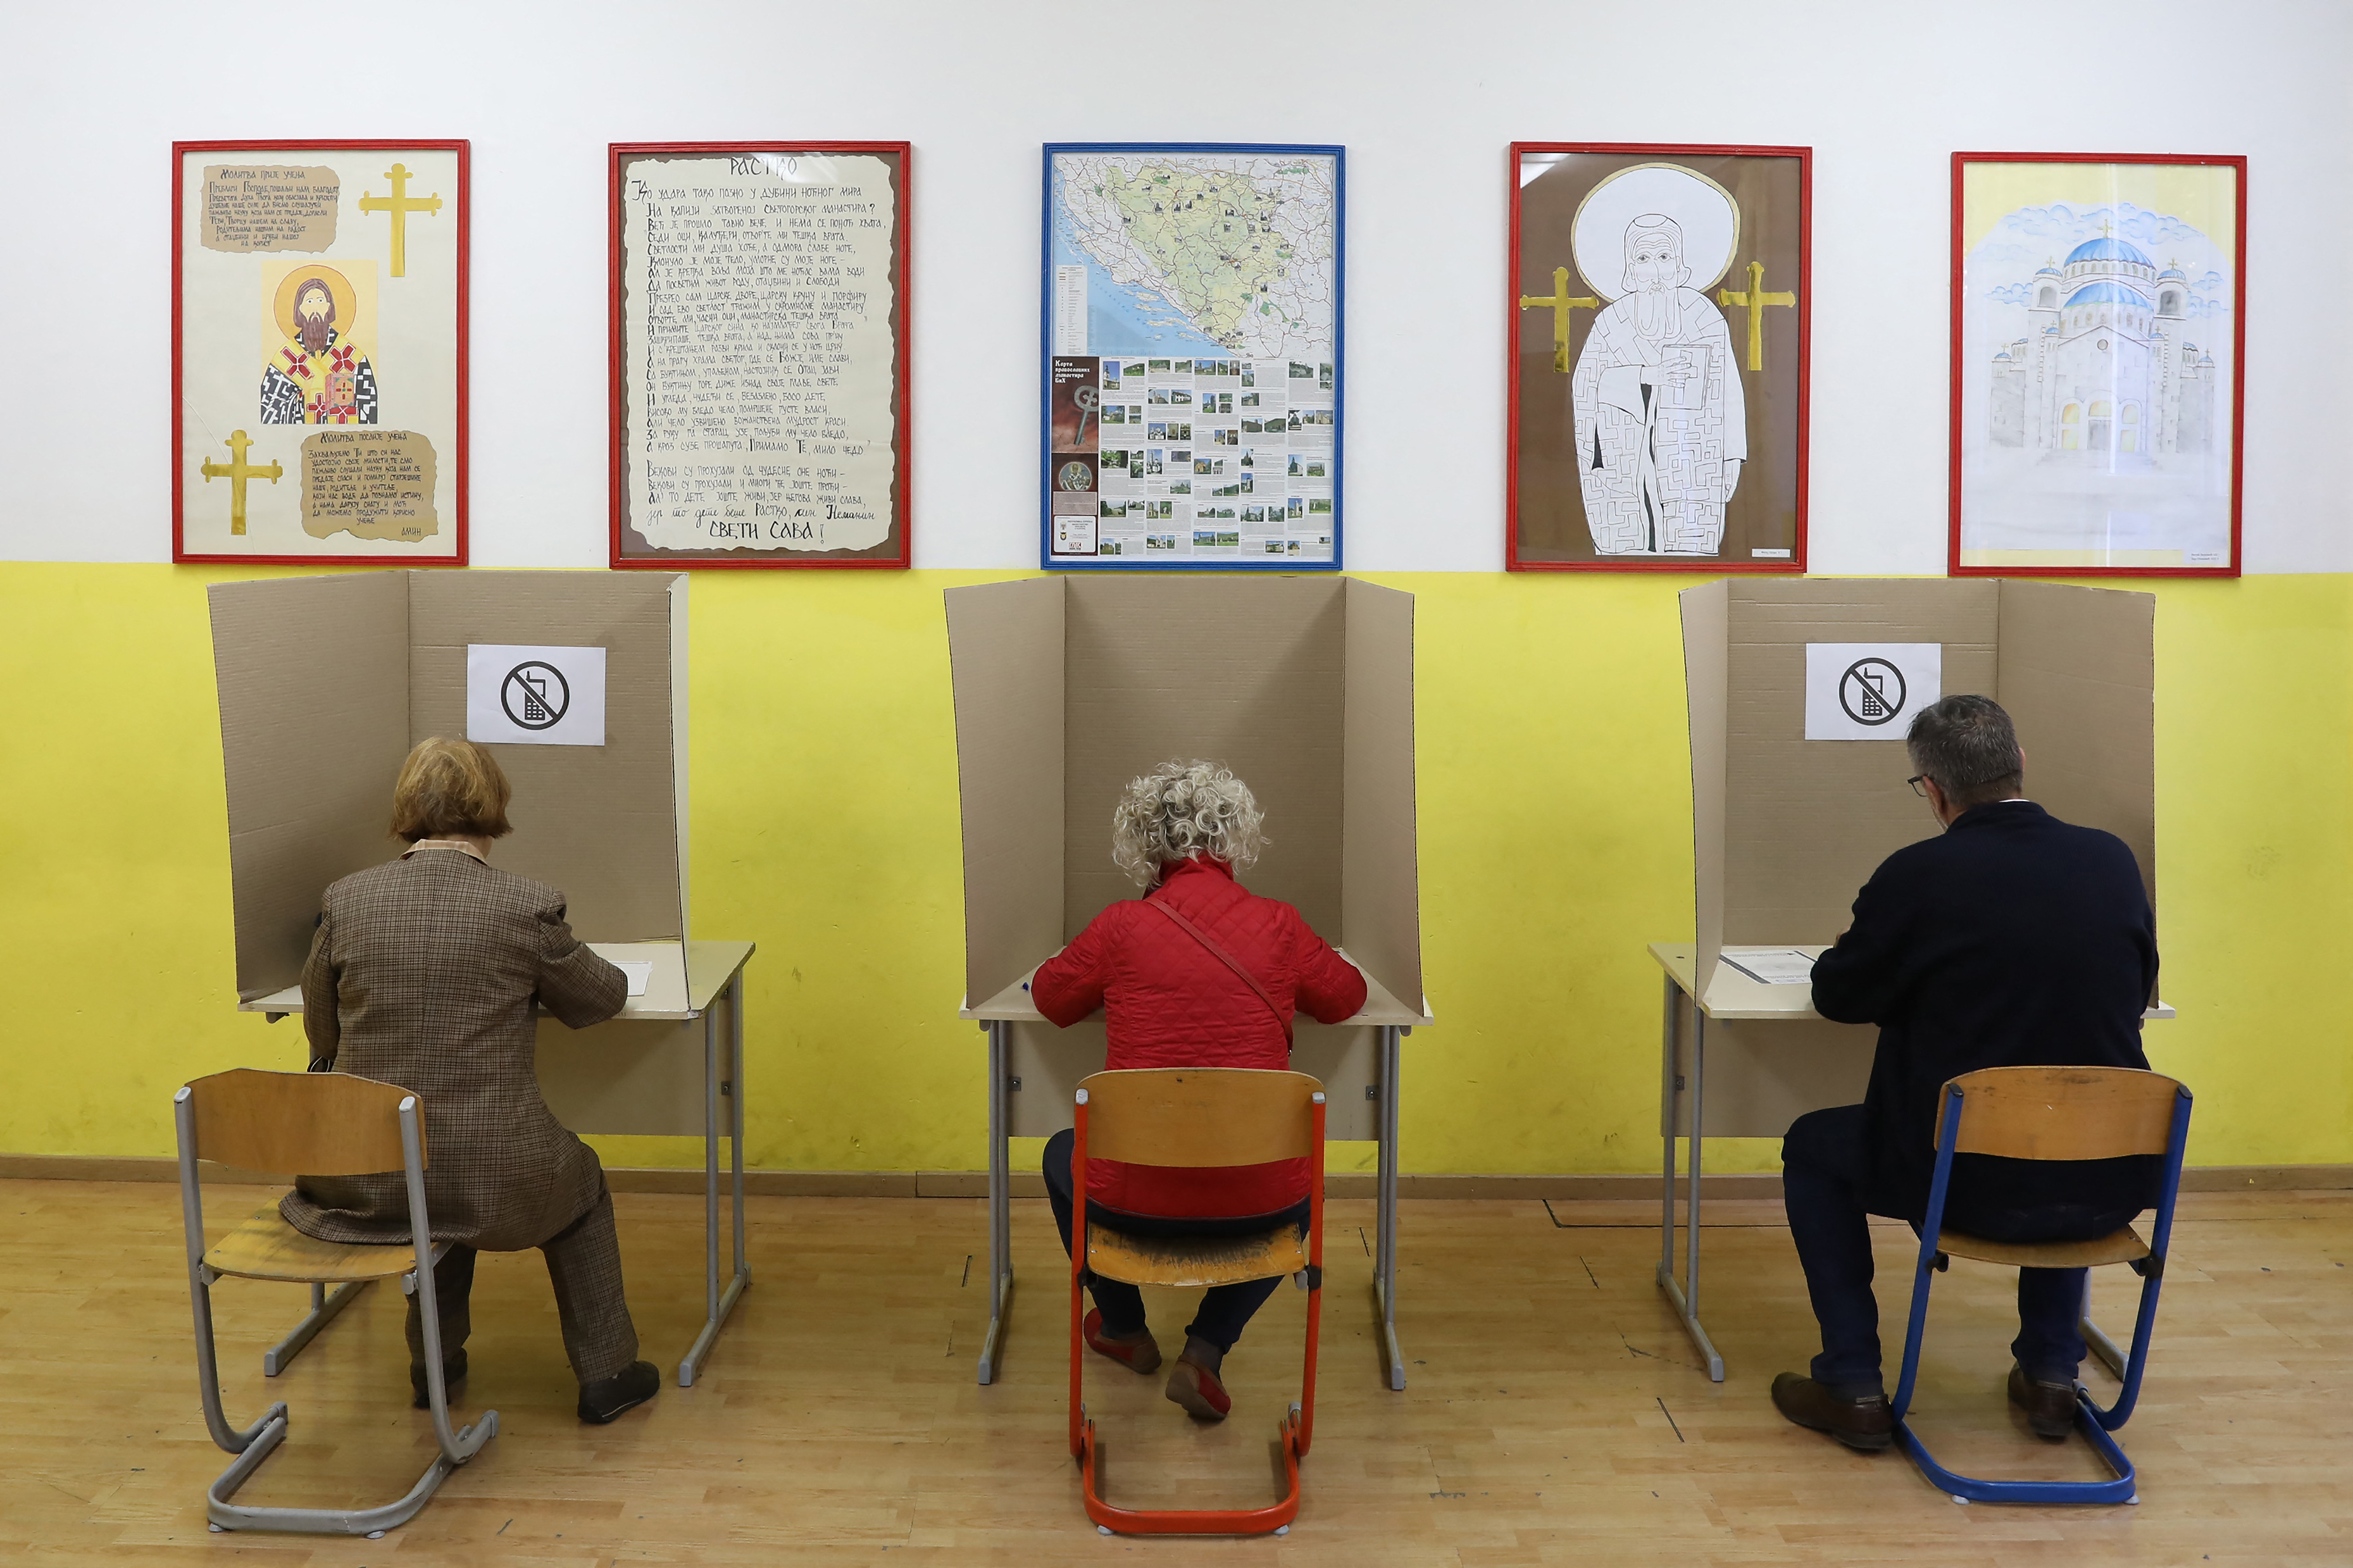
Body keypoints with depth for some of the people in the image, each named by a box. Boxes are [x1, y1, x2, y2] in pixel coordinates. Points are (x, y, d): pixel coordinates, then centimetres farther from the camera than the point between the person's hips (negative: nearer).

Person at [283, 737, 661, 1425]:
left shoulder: (346, 900, -3)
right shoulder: (525, 907, -11)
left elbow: (320, 1035, 9)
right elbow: (603, 997, 6)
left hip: (364, 1180, 4)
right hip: (493, 1185, -3)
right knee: (581, 1180, 30)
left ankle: (435, 1364, 46)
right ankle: (604, 1374, 34)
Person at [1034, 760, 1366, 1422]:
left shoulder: (1122, 927, -6)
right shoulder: (1279, 925, -2)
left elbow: (1050, 996, 13)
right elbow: (1346, 996, 17)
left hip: (1134, 1199, -1)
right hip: (1258, 1203, 1)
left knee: (1062, 1153, 33)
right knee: (1300, 1190, 37)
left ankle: (1125, 1329, 46)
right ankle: (1206, 1350, 20)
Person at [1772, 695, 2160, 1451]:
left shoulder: (1918, 875, -13)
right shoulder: (2113, 860, 0)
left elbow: (1837, 996, 2)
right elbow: (2138, 989, 16)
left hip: (1970, 1183, -4)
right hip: (2109, 1186, 5)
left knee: (1812, 1146, 22)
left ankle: (1853, 1387, 19)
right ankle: (2051, 1370, 34)